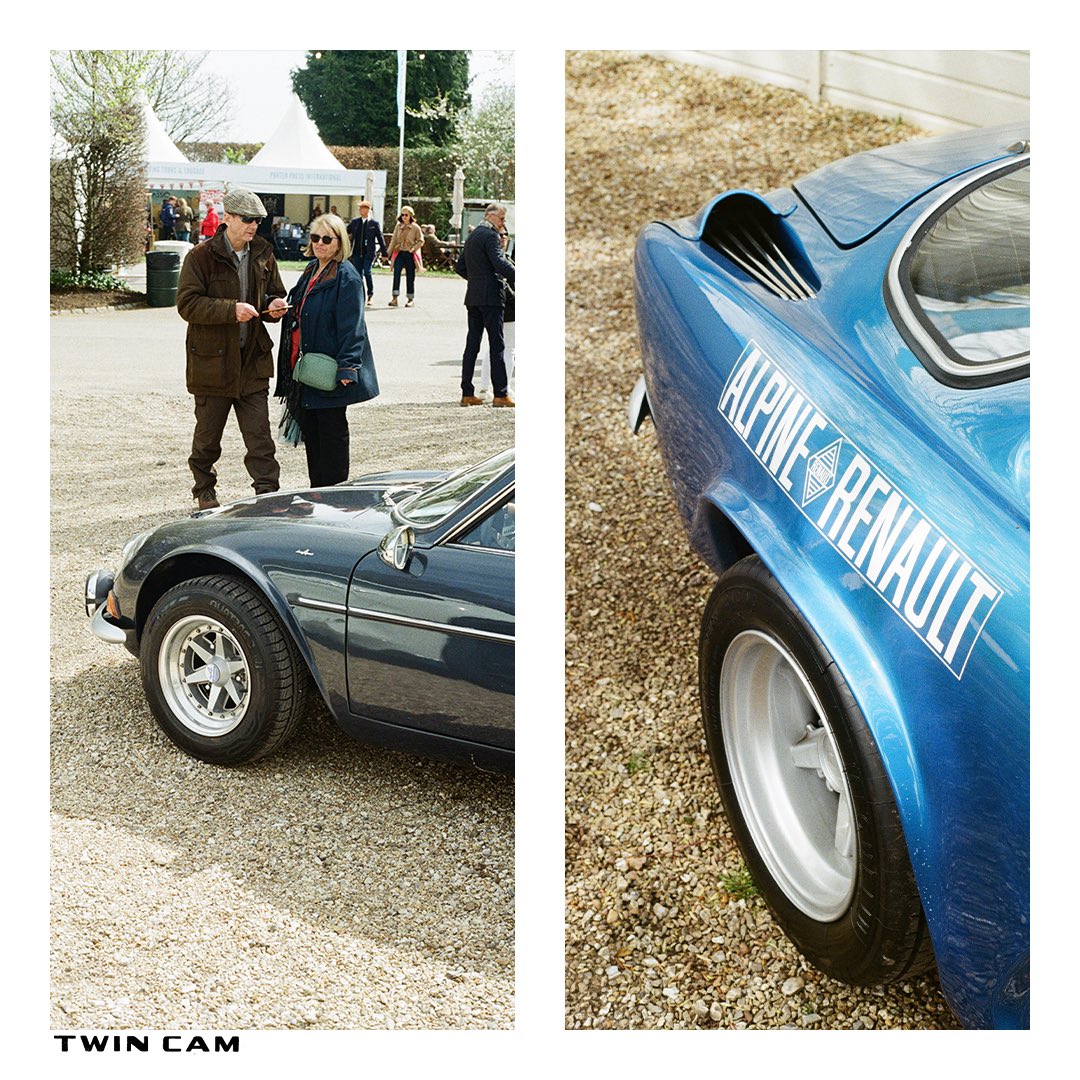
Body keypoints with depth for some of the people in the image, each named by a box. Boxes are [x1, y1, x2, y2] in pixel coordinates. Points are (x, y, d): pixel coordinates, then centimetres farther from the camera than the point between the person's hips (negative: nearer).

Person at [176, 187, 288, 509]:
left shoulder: (263, 255, 7)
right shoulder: (201, 257, -10)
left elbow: (274, 294, 21)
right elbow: (187, 304, -15)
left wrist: (274, 306, -4)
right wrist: (231, 309, -25)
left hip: (253, 362, 4)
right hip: (212, 361, -3)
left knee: (260, 436, 1)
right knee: (208, 434, 12)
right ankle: (204, 491, 30)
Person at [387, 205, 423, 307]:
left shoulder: (415, 227, -1)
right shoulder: (398, 226, 9)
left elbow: (420, 241, 2)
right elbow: (393, 240, 12)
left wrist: (413, 249, -12)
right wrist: (389, 253, 8)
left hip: (410, 255, -2)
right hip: (399, 253, 2)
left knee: (410, 277, 3)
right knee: (396, 274, -12)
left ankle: (410, 299, 13)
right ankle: (394, 298, -16)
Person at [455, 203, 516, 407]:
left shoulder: (472, 236, 18)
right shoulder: (490, 236, -10)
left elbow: (460, 266, 23)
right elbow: (500, 263, -23)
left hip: (473, 297, 9)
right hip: (490, 297, -9)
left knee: (472, 344, 8)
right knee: (497, 345, -7)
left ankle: (467, 393, 7)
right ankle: (500, 395, -8)